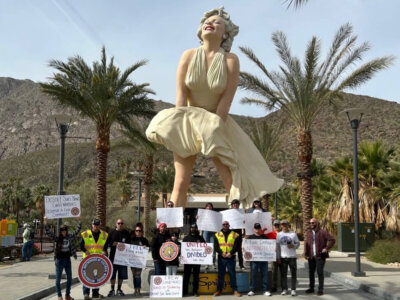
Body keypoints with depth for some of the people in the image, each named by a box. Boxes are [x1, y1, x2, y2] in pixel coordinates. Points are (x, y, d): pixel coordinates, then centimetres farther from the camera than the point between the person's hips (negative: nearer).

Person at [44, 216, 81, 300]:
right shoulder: (57, 238, -6)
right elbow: (48, 232, -14)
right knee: (58, 279, 3)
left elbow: (77, 230, 5)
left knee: (69, 278, 8)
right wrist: (45, 222, -23)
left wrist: (79, 221, -4)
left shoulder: (70, 237, 3)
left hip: (67, 260, 3)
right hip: (59, 260, -3)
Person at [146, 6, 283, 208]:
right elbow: (181, 95, -8)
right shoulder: (189, 56, -4)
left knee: (234, 182, -8)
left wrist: (211, 130, -19)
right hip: (189, 123, 1)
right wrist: (182, 126, -15)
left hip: (219, 125, -1)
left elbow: (226, 99, -14)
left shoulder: (230, 60, -9)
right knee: (181, 182, -6)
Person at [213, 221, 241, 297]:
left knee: (232, 274, 1)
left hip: (231, 257, -1)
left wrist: (231, 253, -16)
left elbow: (237, 245, -3)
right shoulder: (217, 235, 9)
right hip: (221, 257, 1)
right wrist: (221, 253, -13)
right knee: (220, 274, 7)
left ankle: (235, 290, 7)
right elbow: (215, 246, 2)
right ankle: (219, 290, 13)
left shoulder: (235, 235, 4)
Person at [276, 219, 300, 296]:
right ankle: (284, 289, 12)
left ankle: (293, 289, 8)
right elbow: (277, 247, 7)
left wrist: (293, 245, -15)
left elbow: (298, 243, 7)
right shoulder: (279, 234, 7)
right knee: (283, 274, 4)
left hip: (292, 257, -1)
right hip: (282, 257, 1)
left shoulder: (293, 234, 4)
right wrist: (278, 257, 1)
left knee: (293, 274, 1)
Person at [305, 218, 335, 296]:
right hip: (311, 257, 5)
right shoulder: (309, 233, 10)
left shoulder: (323, 232, -5)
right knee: (311, 272, 12)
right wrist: (306, 254, 3)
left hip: (320, 256, -5)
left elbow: (332, 240, -6)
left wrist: (326, 248, -11)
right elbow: (306, 244, 12)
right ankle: (311, 288, 25)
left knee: (320, 273, -2)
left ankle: (320, 290, 5)